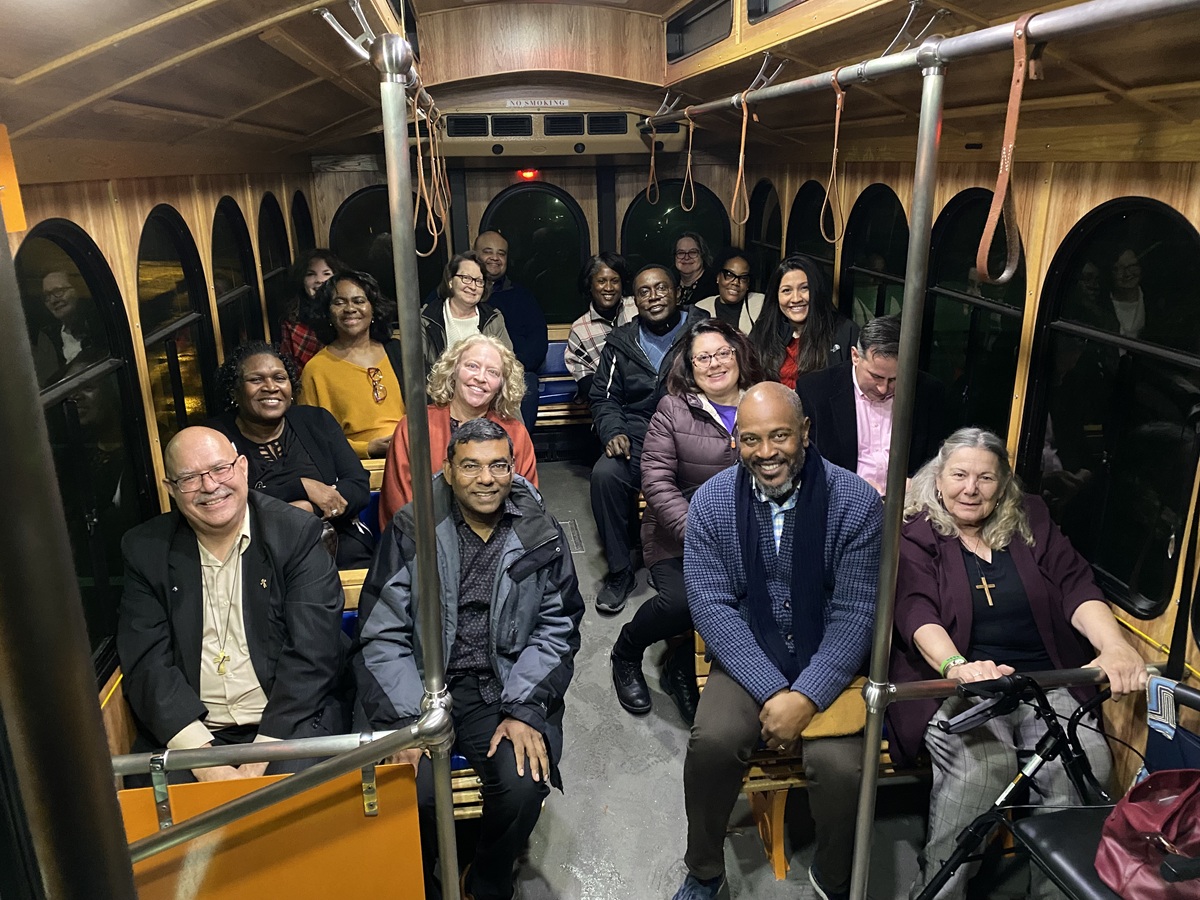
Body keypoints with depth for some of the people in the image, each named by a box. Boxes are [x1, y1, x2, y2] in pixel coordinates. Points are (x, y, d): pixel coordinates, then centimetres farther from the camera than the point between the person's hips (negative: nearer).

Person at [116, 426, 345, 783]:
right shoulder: (146, 550, 5)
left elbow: (312, 657, -8)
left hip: (287, 727, -2)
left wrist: (261, 759, -16)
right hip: (187, 734, 2)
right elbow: (146, 665, -2)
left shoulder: (296, 534, -3)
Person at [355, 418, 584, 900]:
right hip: (422, 686, 0)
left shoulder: (540, 534, 2)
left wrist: (523, 711, -12)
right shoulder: (411, 530, -1)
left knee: (524, 784, -23)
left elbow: (556, 629, 1)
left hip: (507, 687, 1)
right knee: (408, 788, -24)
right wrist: (406, 721, -15)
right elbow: (382, 635, -4)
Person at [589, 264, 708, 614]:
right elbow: (604, 398, 17)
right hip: (637, 438, 3)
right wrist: (614, 433, -4)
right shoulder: (621, 343, 14)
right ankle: (620, 571, -9)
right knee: (605, 474, -28)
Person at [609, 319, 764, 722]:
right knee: (681, 601, -26)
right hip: (677, 535, -2)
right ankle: (626, 652, 11)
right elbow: (656, 480, -5)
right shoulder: (673, 409, 3)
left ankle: (681, 669, 6)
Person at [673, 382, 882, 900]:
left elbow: (855, 614, -11)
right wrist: (772, 691, -18)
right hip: (748, 662, 1)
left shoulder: (856, 503, -10)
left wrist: (806, 697, -21)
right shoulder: (711, 502, -6)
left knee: (840, 765, -24)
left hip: (828, 665, 0)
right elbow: (711, 606, -9)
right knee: (713, 740, -25)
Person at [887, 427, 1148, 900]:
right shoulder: (915, 536, 4)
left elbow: (1075, 585, 2)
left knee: (1086, 761, -25)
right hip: (957, 684, -3)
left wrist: (1115, 647, -18)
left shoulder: (1032, 522, 15)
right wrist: (956, 664, -33)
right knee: (981, 766, -31)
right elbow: (915, 611, -12)